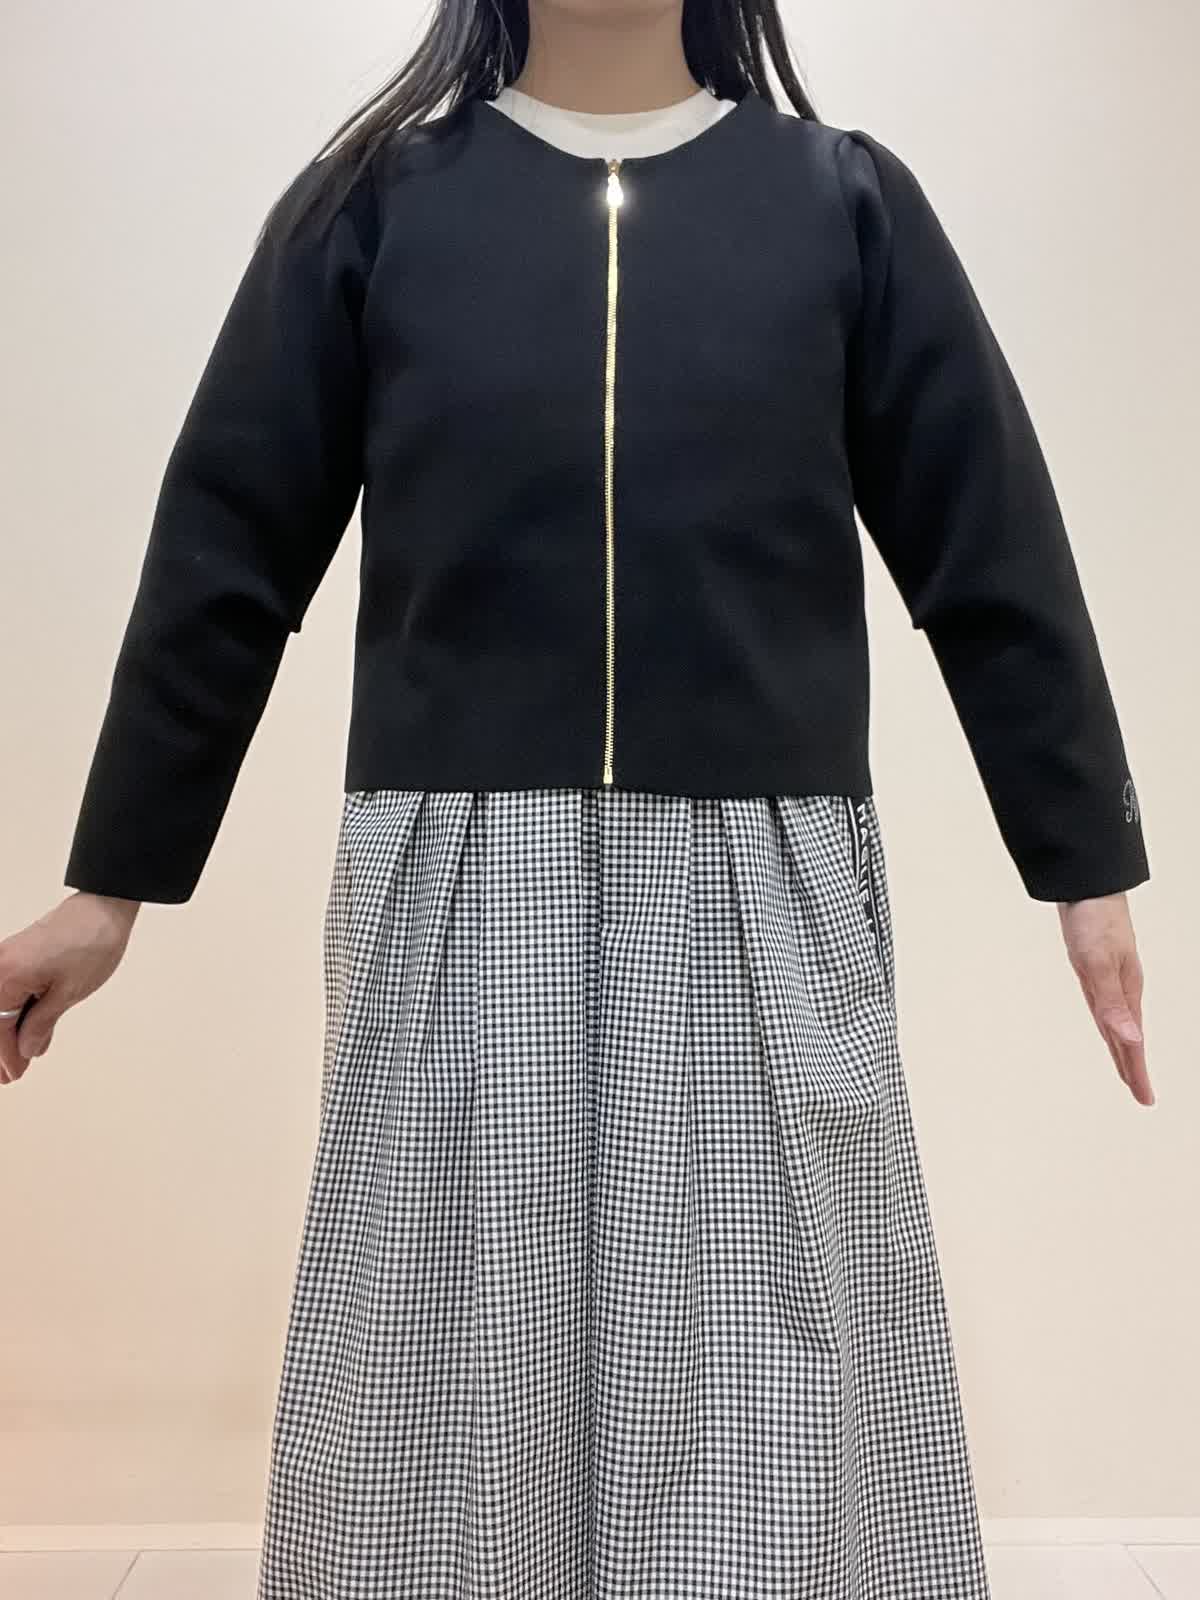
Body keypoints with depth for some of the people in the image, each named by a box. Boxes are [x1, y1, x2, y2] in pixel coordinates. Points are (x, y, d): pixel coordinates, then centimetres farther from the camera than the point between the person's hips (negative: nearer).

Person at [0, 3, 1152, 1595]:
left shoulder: (845, 198, 8)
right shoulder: (374, 198, 7)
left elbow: (992, 552, 6)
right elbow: (226, 552, 6)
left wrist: (1086, 865, 6)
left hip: (759, 894, 1)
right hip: (460, 893, 1)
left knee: (775, 1428, 9)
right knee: (449, 1412, 11)